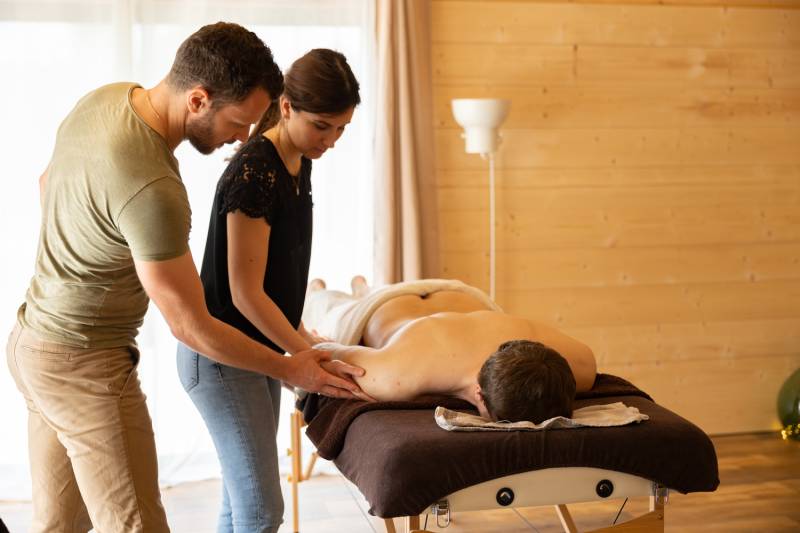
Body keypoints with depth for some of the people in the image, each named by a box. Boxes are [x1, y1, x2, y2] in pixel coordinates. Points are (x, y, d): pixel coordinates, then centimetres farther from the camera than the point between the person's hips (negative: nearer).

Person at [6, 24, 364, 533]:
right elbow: (191, 327, -21)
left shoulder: (106, 96, -3)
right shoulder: (153, 190, -30)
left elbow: (48, 182, 17)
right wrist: (290, 369, -9)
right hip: (86, 364, -10)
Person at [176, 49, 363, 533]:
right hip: (221, 356, -9)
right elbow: (245, 293, -22)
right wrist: (310, 356, -17)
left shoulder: (299, 163, 6)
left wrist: (302, 336, 12)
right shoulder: (254, 174, -22)